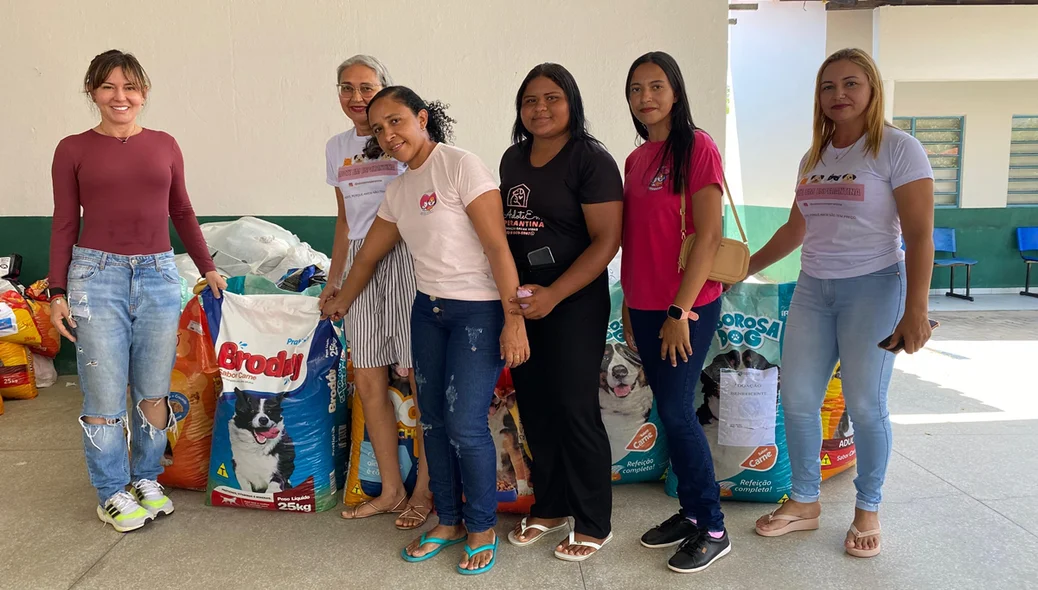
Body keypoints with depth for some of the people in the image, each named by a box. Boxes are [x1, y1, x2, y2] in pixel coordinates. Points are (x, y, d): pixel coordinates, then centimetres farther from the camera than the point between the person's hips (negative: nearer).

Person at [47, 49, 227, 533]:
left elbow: (182, 212, 16)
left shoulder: (164, 145, 9)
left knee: (154, 392, 8)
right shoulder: (73, 149, 4)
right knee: (106, 397, 2)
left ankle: (146, 478, 28)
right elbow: (64, 223, 4)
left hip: (159, 276, 2)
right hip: (97, 275, -2)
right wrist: (58, 292, 0)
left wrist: (208, 268, 16)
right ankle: (111, 494, 19)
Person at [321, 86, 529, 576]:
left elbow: (497, 247, -18)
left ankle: (482, 527, 16)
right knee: (433, 420, 11)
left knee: (465, 425, -7)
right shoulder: (398, 190, 10)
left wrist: (514, 320, -22)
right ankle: (449, 521, 29)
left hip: (478, 312, -7)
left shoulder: (460, 166, -13)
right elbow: (368, 255, 24)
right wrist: (341, 302, 34)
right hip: (428, 310, 7)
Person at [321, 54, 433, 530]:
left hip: (405, 259, -6)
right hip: (360, 264, 6)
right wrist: (334, 278, 20)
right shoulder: (337, 148, 16)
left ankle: (425, 488, 13)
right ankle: (391, 490, 20)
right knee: (369, 383, 6)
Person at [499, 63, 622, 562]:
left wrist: (553, 295, -22)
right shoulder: (513, 159, 11)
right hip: (521, 300, 7)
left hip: (573, 304, -6)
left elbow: (606, 240, -16)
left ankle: (593, 524, 16)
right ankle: (550, 507, 30)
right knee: (534, 406, 12)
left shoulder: (591, 160, -10)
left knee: (575, 409, -1)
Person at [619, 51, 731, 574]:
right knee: (669, 410, 12)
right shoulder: (635, 159, 12)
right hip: (644, 306, 7)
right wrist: (628, 305, 14)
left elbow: (708, 236, -15)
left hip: (687, 305, -7)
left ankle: (712, 530, 13)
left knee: (676, 411, -4)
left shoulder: (697, 147, -10)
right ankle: (689, 511, 27)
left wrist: (679, 311, -17)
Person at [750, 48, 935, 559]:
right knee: (797, 398, 5)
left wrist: (915, 311, -18)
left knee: (864, 404, 0)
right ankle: (804, 502, 22)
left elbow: (920, 236, -12)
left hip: (873, 288, -5)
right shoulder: (813, 158, 11)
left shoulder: (897, 149, -7)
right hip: (813, 288, 6)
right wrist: (746, 267, 21)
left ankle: (868, 510, 21)